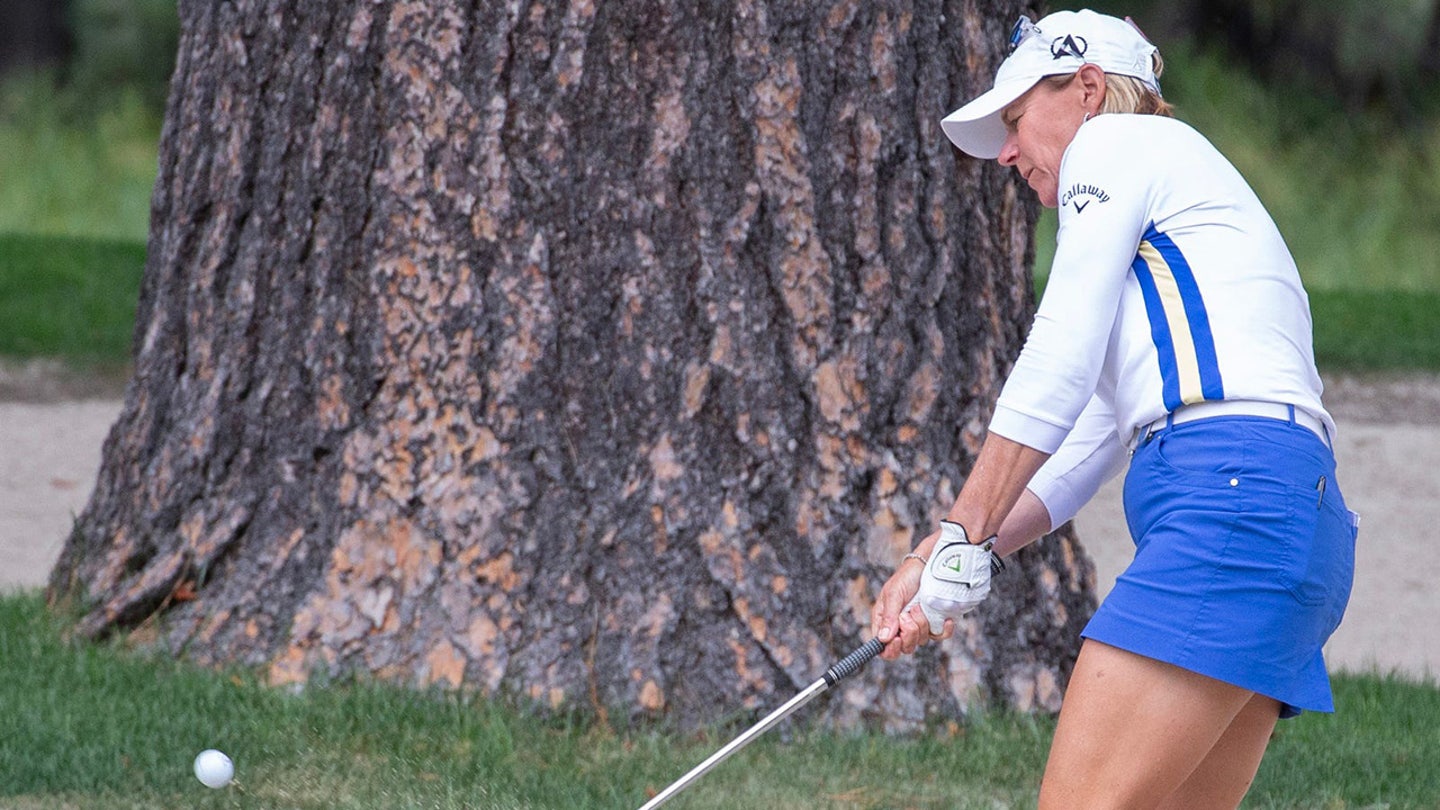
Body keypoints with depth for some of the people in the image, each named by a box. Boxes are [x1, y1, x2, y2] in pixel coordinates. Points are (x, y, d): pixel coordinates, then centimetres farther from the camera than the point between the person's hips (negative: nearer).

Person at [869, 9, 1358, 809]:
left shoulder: (1116, 142, 8)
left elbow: (1058, 362, -3)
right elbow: (1077, 456, 30)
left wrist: (962, 539, -3)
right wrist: (936, 561, 19)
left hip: (1234, 496, -9)